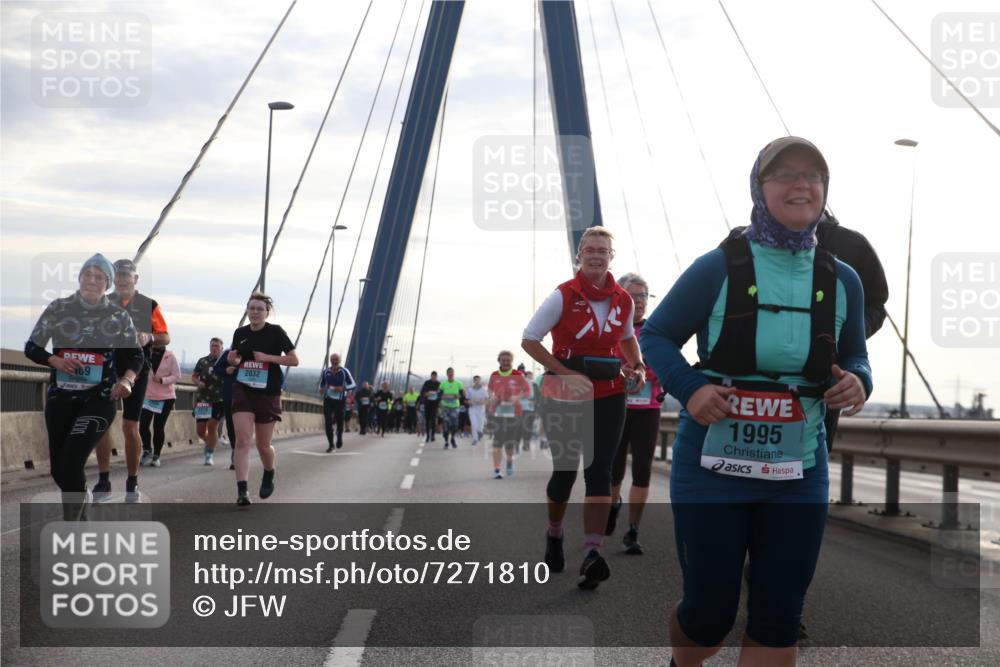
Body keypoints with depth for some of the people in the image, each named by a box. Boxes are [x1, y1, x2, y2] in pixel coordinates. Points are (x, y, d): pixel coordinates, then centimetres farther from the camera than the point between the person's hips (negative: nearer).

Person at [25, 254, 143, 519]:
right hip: (59, 397, 3)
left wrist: (127, 380, -14)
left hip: (99, 399, -3)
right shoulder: (57, 308, 1)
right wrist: (56, 361, -15)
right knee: (58, 469, 9)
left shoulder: (119, 316, 0)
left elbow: (136, 356, 6)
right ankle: (80, 513, 39)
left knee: (71, 463, -19)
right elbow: (31, 348, 5)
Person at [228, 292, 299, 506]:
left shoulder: (276, 332, -5)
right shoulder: (240, 333, 6)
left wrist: (268, 357, -17)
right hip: (242, 392, 2)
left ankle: (269, 476, 39)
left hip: (268, 394, -2)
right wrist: (233, 360, -3)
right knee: (243, 441, -12)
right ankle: (242, 491, -15)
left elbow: (294, 360, -7)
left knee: (263, 445, 8)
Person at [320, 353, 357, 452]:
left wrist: (343, 388, -20)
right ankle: (330, 445, 0)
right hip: (328, 400, 2)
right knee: (328, 422, -8)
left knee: (339, 421, 3)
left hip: (340, 400, -2)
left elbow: (353, 384, -3)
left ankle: (339, 436, 37)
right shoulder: (326, 372, 4)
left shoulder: (344, 372, -5)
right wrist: (321, 389, -4)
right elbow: (321, 384, 19)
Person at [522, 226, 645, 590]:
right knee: (565, 471, 7)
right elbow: (529, 339, -9)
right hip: (565, 395, -2)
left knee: (599, 471, -8)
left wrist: (637, 366, 3)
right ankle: (555, 534, 34)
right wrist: (565, 373, -19)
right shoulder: (563, 296, -10)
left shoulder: (623, 300, 3)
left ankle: (592, 553, -14)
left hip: (609, 396, 2)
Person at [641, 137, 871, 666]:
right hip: (712, 469, -3)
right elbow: (656, 336, -1)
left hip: (797, 477, 3)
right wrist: (688, 388, -19)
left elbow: (854, 358, 14)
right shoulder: (717, 269, -10)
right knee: (709, 610, 6)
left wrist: (857, 383, -11)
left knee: (779, 618, 5)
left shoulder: (841, 282, 1)